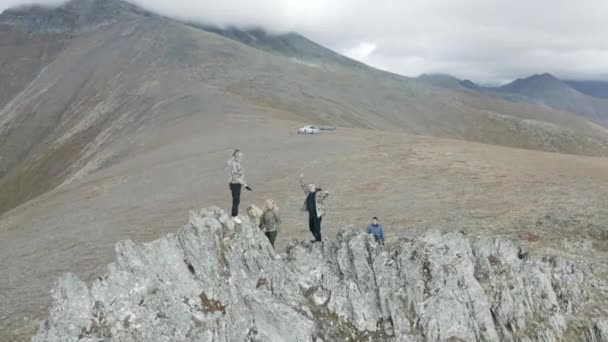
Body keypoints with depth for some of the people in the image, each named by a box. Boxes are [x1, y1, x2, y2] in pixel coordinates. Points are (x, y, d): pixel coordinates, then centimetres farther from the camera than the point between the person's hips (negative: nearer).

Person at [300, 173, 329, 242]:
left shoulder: (319, 194, -8)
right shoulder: (309, 193, 11)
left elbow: (327, 193, -21)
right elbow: (303, 186, 15)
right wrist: (301, 179, 9)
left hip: (317, 213, -7)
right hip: (311, 213, 7)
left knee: (316, 226, -3)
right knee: (311, 226, 13)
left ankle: (318, 239, 9)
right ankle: (317, 238, 29)